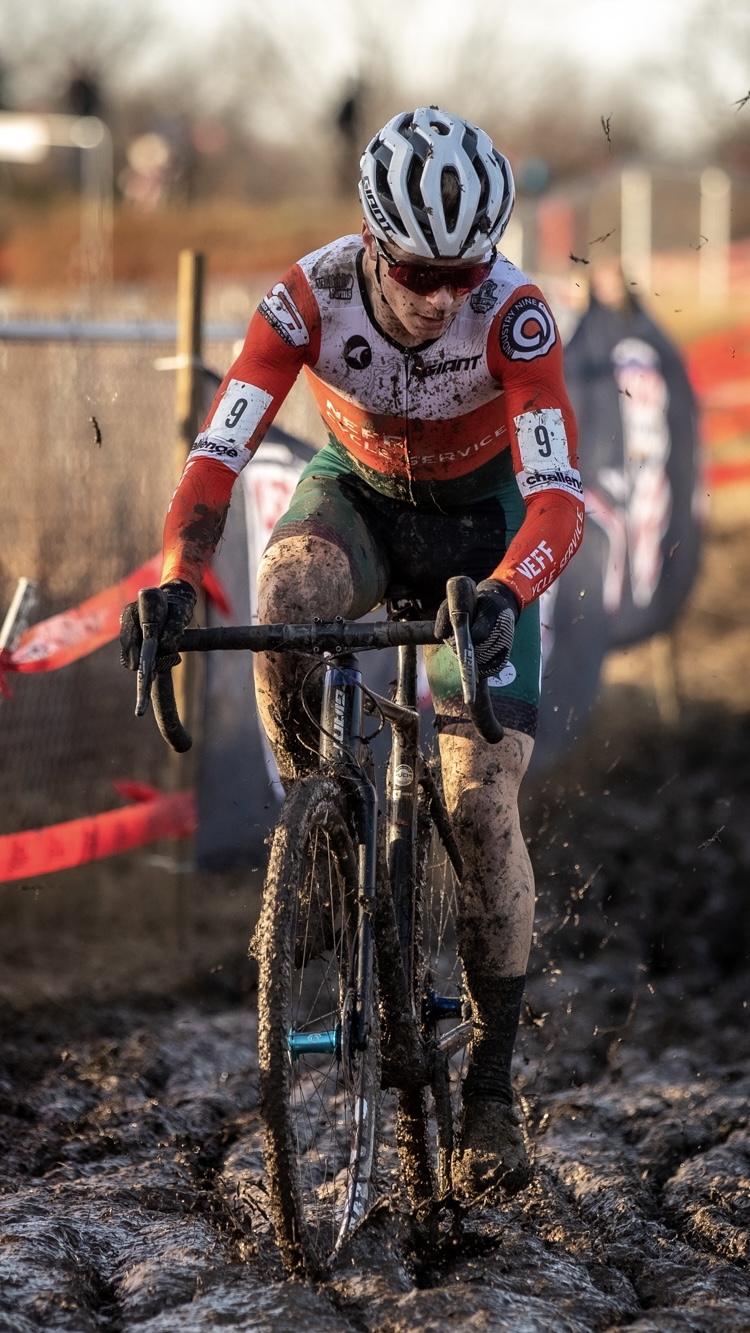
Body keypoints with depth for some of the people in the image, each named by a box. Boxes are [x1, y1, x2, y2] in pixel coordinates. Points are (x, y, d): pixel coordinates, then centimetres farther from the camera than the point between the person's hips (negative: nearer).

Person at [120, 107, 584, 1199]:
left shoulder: (514, 316, -31)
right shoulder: (311, 298, -28)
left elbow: (558, 493, -39)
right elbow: (222, 447, -33)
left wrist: (505, 593, -59)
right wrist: (176, 578, -51)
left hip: (478, 519, -1)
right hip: (357, 495, 1)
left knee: (483, 804, -12)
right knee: (285, 595, -37)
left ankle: (493, 1079, -1)